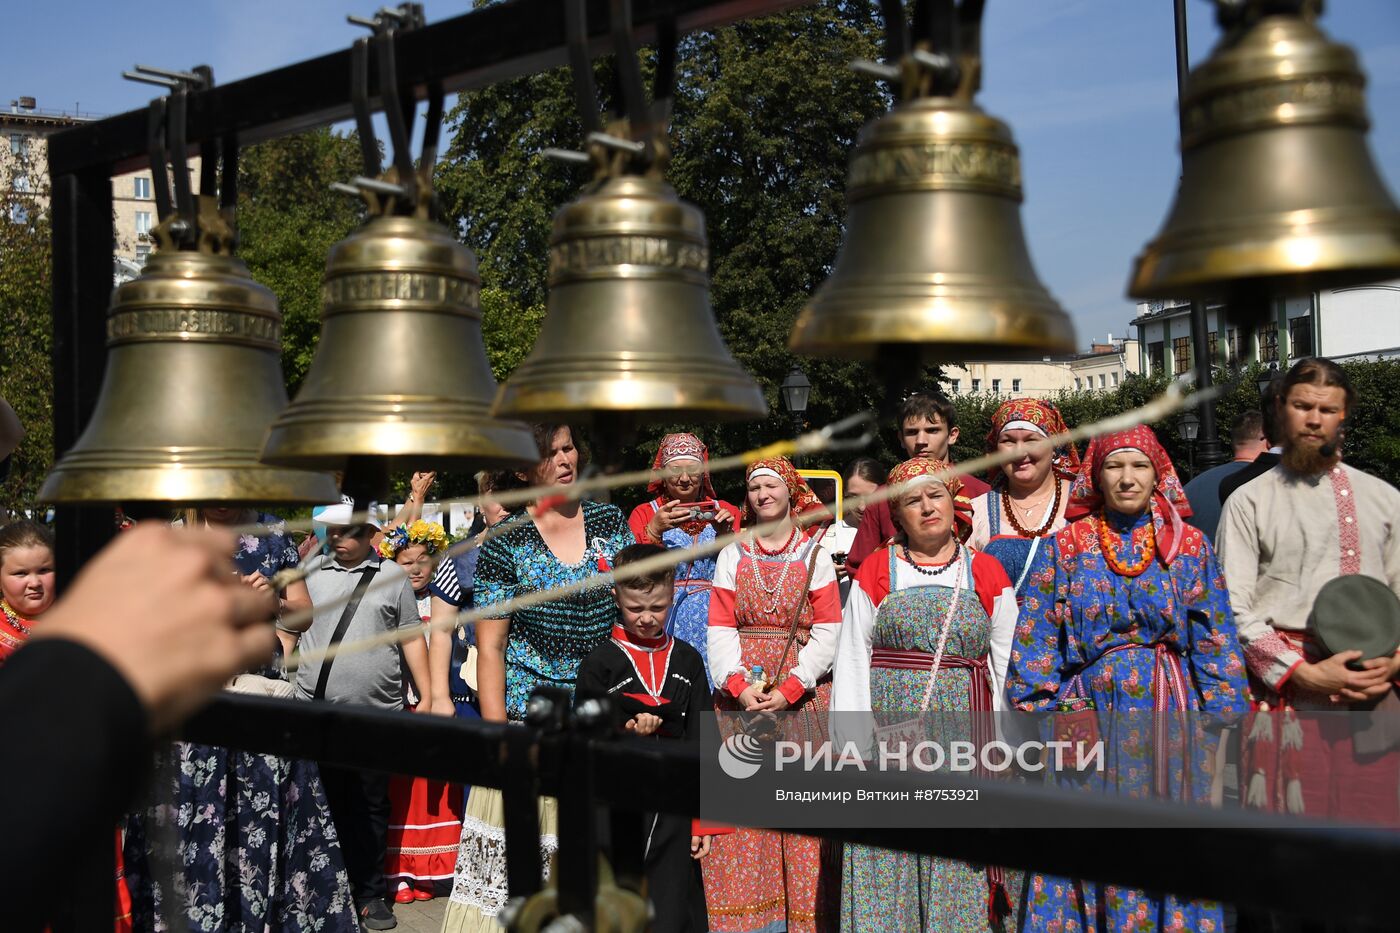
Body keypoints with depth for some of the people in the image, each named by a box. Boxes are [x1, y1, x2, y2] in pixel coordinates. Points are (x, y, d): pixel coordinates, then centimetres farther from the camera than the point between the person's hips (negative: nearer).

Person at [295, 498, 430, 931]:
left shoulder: (393, 577, 4)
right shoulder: (310, 571, 7)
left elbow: (412, 638, 7)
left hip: (377, 713, -1)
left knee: (370, 808, 8)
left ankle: (369, 893, 19)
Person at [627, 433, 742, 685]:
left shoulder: (725, 512, 13)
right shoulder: (645, 514, 8)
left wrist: (726, 535, -6)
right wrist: (654, 530, -15)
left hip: (713, 625, 1)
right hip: (664, 630, -1)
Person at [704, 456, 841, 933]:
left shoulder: (814, 551, 6)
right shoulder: (733, 554, 11)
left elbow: (828, 630, -1)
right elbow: (720, 628, 4)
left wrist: (790, 688, -12)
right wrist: (740, 684, -12)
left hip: (802, 692, -1)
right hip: (741, 690, 2)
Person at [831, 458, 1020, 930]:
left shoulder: (986, 573, 8)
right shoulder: (876, 573, 7)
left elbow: (1006, 669, 7)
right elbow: (851, 662, 3)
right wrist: (853, 747, -6)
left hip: (966, 739, 0)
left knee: (961, 870, 1)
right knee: (886, 864, -1)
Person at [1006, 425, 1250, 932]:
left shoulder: (1189, 546, 6)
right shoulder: (1064, 547, 4)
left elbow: (1216, 643, 5)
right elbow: (1034, 642, 3)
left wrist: (1224, 723, -1)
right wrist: (1034, 719, -4)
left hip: (1171, 719, 1)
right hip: (1089, 717, -1)